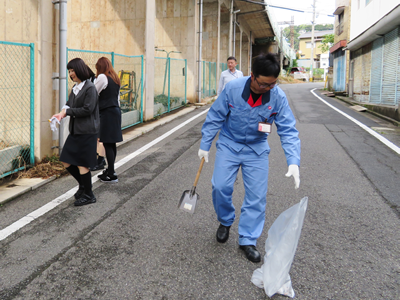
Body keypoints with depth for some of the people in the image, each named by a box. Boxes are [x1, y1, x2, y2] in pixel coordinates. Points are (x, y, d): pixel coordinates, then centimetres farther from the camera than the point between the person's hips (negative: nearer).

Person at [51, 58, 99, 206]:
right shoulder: (75, 88, 13)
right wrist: (63, 112, -8)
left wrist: (67, 111, -13)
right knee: (66, 162, 10)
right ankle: (83, 184, 29)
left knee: (82, 164, -1)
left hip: (86, 132, -8)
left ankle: (88, 195, 15)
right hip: (75, 131, 8)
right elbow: (69, 104, 14)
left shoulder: (90, 88, -13)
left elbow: (87, 109, -18)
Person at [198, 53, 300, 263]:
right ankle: (225, 222, 23)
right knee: (220, 186, -9)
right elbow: (215, 118, -8)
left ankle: (247, 240, 16)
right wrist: (205, 145, -3)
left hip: (257, 150, 1)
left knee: (257, 196, 0)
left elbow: (288, 130, -15)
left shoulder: (278, 97, -17)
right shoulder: (233, 89, -19)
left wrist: (293, 162, -27)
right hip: (229, 145, -1)